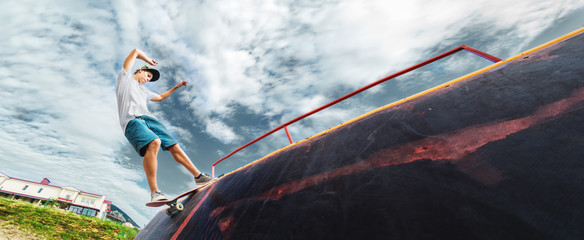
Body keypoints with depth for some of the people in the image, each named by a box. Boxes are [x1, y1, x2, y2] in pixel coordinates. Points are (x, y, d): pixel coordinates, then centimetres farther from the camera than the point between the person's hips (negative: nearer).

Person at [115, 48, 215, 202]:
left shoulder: (144, 91, 37)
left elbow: (160, 97, 52)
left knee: (174, 146, -5)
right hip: (132, 120, -7)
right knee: (154, 143, -34)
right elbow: (136, 52, 19)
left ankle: (198, 176, -1)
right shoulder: (125, 77, 21)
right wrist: (149, 61, 35)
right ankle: (154, 192, -35)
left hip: (149, 119, 7)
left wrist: (176, 87, 50)